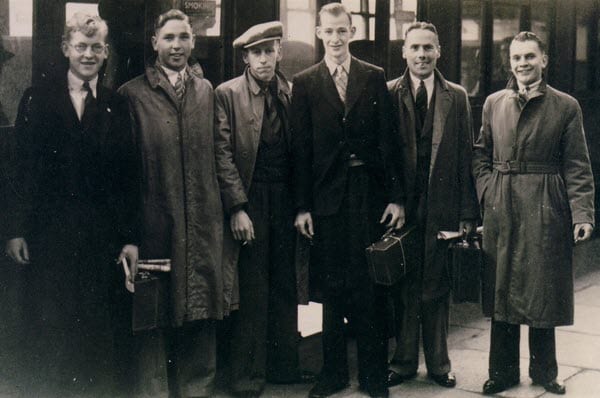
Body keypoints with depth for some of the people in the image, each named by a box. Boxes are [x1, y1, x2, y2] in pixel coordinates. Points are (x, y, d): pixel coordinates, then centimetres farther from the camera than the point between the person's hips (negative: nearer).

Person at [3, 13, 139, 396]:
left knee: (100, 326, 7)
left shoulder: (117, 106, 5)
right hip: (49, 231, -1)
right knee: (51, 326, 5)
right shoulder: (38, 98, 4)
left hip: (101, 234, 1)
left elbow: (128, 175, 3)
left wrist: (130, 237, -1)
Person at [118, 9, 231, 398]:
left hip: (202, 222, 4)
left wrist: (225, 208, 3)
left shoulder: (206, 90, 12)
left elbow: (215, 154, 10)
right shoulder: (133, 94, -2)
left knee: (201, 309, 11)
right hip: (155, 220, -4)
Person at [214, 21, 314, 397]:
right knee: (252, 292, -1)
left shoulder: (292, 93, 7)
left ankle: (284, 366, 24)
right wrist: (237, 207, -13)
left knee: (285, 286, 11)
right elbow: (223, 153, -6)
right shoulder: (227, 94, -2)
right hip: (250, 200, -3)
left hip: (286, 200, 4)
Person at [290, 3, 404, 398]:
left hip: (369, 191, 0)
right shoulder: (305, 83, 5)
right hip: (327, 194, 1)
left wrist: (395, 196, -3)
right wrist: (302, 205, -2)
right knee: (331, 285, 7)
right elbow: (301, 147, 2)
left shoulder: (375, 77, 5)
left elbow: (388, 139, 3)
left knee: (371, 283, 3)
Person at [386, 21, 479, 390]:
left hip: (441, 207, 1)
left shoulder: (457, 97, 6)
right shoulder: (387, 94, 1)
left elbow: (466, 157, 4)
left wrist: (468, 213, -1)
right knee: (404, 286, 8)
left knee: (437, 287, 9)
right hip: (401, 205, -1)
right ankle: (405, 361, 21)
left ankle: (438, 362, 22)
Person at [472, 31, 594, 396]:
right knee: (501, 292, 7)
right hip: (501, 211, 2)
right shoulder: (494, 103, 8)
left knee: (544, 293, 6)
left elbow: (578, 167, -3)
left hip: (546, 210, -2)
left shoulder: (566, 106, 0)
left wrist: (582, 214, -12)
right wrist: (487, 191, -1)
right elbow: (480, 154, 15)